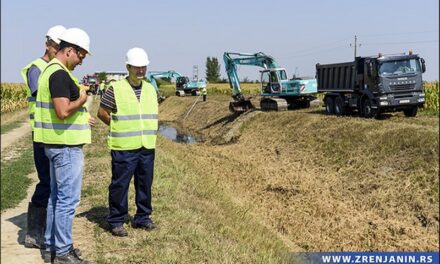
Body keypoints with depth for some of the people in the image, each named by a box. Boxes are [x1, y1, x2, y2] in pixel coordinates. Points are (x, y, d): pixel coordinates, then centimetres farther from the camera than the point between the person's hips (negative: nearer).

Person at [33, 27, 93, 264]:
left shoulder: (49, 70, 15)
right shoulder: (60, 74, -18)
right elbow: (63, 111, -27)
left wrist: (81, 117, 20)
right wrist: (81, 100, -10)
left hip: (56, 144, 11)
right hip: (66, 145, -11)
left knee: (57, 195, 17)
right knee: (68, 198, -3)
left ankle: (51, 243, 27)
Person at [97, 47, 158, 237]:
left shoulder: (150, 89, 11)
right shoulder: (115, 89, -7)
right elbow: (102, 113, -2)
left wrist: (146, 131, 11)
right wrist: (120, 128, 2)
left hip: (147, 147, 5)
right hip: (124, 148, -5)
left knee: (145, 184, 12)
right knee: (120, 185, 1)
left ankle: (142, 218, 26)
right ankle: (116, 222, 13)